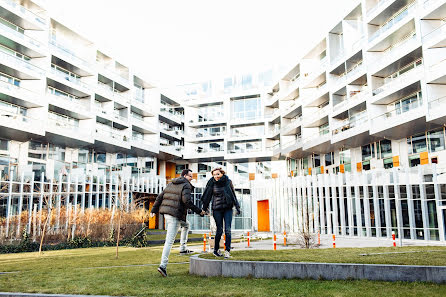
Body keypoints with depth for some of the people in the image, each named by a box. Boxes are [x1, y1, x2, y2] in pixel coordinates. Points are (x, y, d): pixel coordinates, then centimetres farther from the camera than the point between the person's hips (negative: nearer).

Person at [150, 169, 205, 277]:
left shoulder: (171, 184, 17)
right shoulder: (186, 186, -7)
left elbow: (160, 197, 14)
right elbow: (186, 200, -21)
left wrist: (154, 209, 16)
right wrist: (198, 211, -15)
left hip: (166, 213, 9)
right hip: (175, 216, -9)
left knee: (186, 225, 31)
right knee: (169, 241, -7)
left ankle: (182, 248, 30)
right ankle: (163, 265, -9)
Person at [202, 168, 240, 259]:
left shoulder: (228, 182, 0)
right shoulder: (212, 183, -3)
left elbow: (233, 195, 8)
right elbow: (207, 197, 4)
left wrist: (237, 206, 6)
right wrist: (204, 209, 6)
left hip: (228, 208, 1)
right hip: (217, 209, -1)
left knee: (228, 230, -6)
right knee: (220, 230, -1)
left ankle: (227, 251, 0)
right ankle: (216, 250, 17)